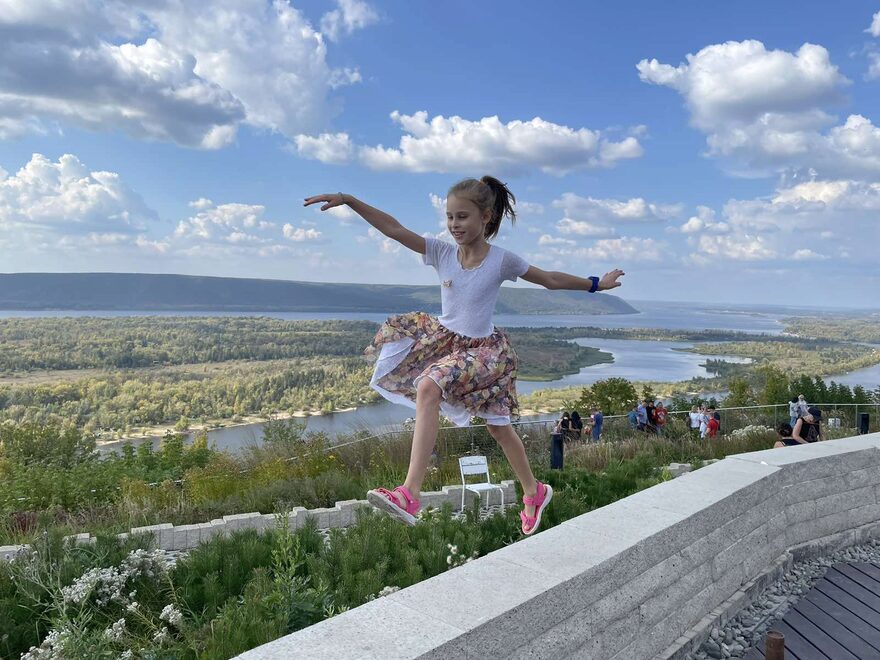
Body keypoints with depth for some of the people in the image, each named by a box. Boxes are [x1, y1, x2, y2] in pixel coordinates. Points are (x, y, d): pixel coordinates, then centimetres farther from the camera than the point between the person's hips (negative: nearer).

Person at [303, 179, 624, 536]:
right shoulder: (442, 252, -6)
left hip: (483, 348, -5)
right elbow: (394, 229, -13)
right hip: (445, 338, 5)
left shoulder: (502, 259, -13)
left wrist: (596, 284, 4)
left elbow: (551, 280, 0)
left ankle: (409, 494, -28)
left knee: (429, 388, -27)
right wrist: (348, 200, -22)